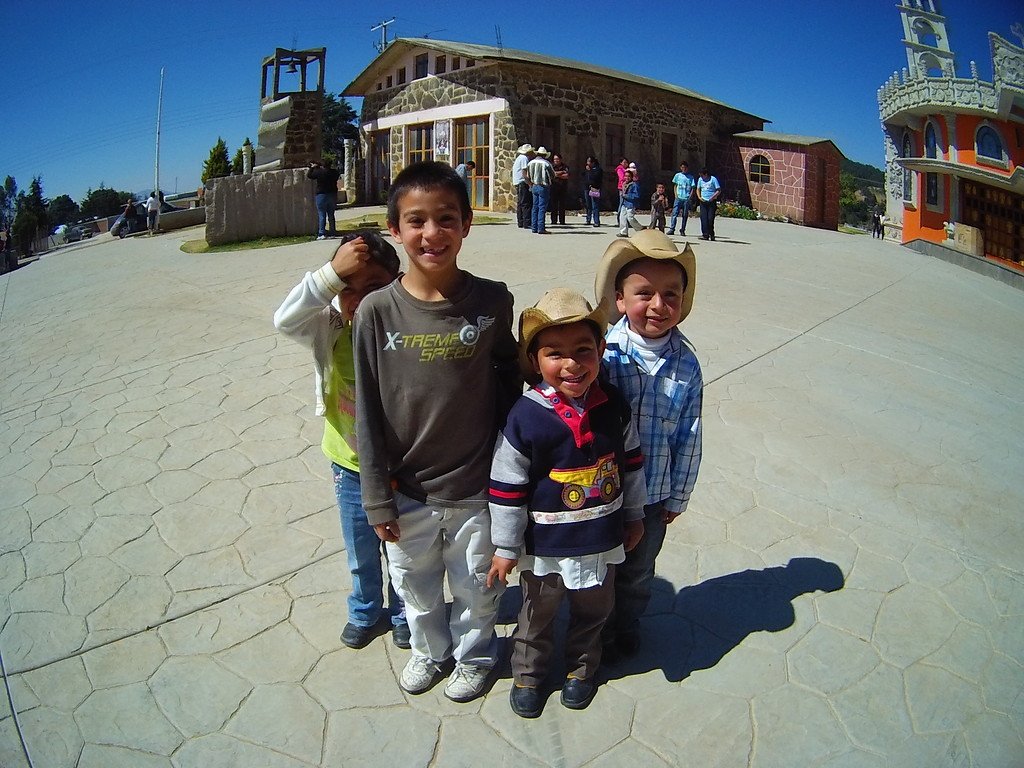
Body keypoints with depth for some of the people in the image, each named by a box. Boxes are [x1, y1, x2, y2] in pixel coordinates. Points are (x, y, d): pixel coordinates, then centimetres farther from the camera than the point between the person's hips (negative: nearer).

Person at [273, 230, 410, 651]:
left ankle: (402, 612, 48)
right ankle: (365, 611, 51)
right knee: (360, 555, 23)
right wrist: (331, 272, -43)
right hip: (350, 466, 2)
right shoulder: (331, 330, -17)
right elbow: (286, 320, -35)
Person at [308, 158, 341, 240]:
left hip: (321, 195, -4)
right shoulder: (334, 172, -3)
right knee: (331, 215, 11)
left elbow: (308, 175, 0)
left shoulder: (319, 172, -12)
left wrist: (312, 167, 14)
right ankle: (332, 232, 12)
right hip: (332, 195, 4)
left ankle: (322, 233, -9)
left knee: (321, 215, -2)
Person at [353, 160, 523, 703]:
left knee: (476, 587, 20)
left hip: (476, 487, -1)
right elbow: (369, 414, -7)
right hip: (407, 491, 1)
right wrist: (377, 498, -4)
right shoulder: (378, 311, -13)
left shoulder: (492, 302, -13)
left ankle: (474, 655, 49)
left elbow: (509, 387, -2)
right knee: (415, 586, 23)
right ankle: (430, 649, 53)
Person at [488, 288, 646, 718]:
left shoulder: (614, 407, -11)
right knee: (538, 615, 19)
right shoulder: (525, 418, -23)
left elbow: (631, 464, 4)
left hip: (602, 539, 4)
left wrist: (633, 517, 12)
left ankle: (582, 667, 50)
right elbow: (507, 487, -15)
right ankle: (528, 673, 45)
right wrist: (505, 548, -8)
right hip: (545, 546, -3)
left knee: (593, 610, 24)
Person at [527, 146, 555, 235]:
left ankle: (534, 227, 12)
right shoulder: (546, 163, -12)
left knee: (535, 207, 12)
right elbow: (553, 176, -4)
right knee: (542, 207, -4)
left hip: (534, 187, 6)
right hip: (543, 187, -6)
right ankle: (541, 228, -7)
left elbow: (528, 176, 12)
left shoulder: (531, 163, 6)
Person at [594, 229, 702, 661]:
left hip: (654, 496, 2)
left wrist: (678, 497, 3)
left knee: (638, 572, 25)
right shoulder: (601, 351, -19)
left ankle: (627, 625, 52)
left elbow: (688, 440, -3)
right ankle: (598, 632, 47)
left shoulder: (686, 365, -12)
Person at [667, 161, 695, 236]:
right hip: (678, 198, 0)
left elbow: (692, 188, 7)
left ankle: (682, 230, 10)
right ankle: (671, 229, -13)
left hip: (687, 199, 0)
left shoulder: (691, 177, 8)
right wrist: (676, 194, 2)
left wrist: (690, 197, -5)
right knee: (675, 213, -10)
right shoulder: (677, 175, 10)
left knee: (685, 215, 3)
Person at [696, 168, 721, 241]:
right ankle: (705, 235, -5)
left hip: (712, 202, -3)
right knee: (704, 218, -6)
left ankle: (711, 234, 12)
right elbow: (698, 189, 19)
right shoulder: (700, 179, 8)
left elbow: (719, 190, -4)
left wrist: (713, 197, -16)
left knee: (710, 219, -4)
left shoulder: (713, 179, -5)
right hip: (703, 202, 4)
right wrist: (699, 197, 2)